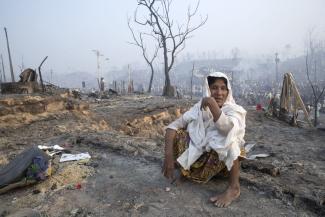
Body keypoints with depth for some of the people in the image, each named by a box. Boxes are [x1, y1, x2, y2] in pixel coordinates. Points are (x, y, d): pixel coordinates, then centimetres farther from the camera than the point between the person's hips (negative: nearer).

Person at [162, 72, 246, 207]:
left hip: (225, 158, -3)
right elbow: (173, 126, -16)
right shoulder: (199, 108, -8)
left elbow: (226, 128, -42)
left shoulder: (235, 110, -16)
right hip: (201, 155, 3)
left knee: (227, 136, -34)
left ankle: (234, 187, -24)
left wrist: (211, 102, -35)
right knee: (176, 135, -16)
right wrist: (168, 155, -28)